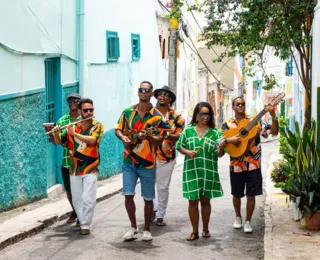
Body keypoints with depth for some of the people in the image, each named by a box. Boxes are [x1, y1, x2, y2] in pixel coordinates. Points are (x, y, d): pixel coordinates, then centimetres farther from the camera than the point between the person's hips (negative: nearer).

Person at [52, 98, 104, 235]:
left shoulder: (98, 126, -3)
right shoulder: (72, 127, 5)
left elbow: (92, 140, -22)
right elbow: (58, 142, 9)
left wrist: (74, 134, -26)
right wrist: (56, 133, -12)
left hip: (90, 169, -4)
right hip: (74, 169, 4)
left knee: (88, 199, -8)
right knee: (76, 199, 10)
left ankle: (86, 226, 1)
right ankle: (82, 221, 24)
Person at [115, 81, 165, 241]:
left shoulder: (156, 116, -5)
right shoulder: (127, 112, 4)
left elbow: (159, 141, -7)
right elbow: (118, 130, 11)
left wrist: (147, 136, -26)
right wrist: (123, 137, -10)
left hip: (147, 163, -2)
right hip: (129, 161, 2)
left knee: (148, 198, 5)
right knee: (128, 195, -2)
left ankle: (147, 230, 20)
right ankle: (133, 227, 17)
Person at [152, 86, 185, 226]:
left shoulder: (177, 117, 2)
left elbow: (180, 136, -3)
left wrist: (169, 135, -23)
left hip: (167, 157, -1)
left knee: (163, 187, 4)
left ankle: (160, 216, 14)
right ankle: (153, 208, 31)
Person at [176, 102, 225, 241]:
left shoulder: (215, 133, 0)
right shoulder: (188, 130, 3)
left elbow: (219, 154, -2)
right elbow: (179, 146, 8)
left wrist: (221, 148, -24)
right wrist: (187, 152, -12)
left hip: (209, 171, 0)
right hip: (192, 170, 0)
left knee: (205, 200, 11)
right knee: (193, 201, 2)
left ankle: (205, 229, 24)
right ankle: (194, 231, 12)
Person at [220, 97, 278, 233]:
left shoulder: (254, 121, 1)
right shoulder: (228, 124, 0)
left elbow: (274, 132, -5)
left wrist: (273, 116, -20)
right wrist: (228, 140, -27)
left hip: (253, 165, 0)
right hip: (236, 165, 0)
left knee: (251, 195, 2)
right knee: (237, 194, 14)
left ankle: (248, 221, 17)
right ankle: (238, 217, 37)